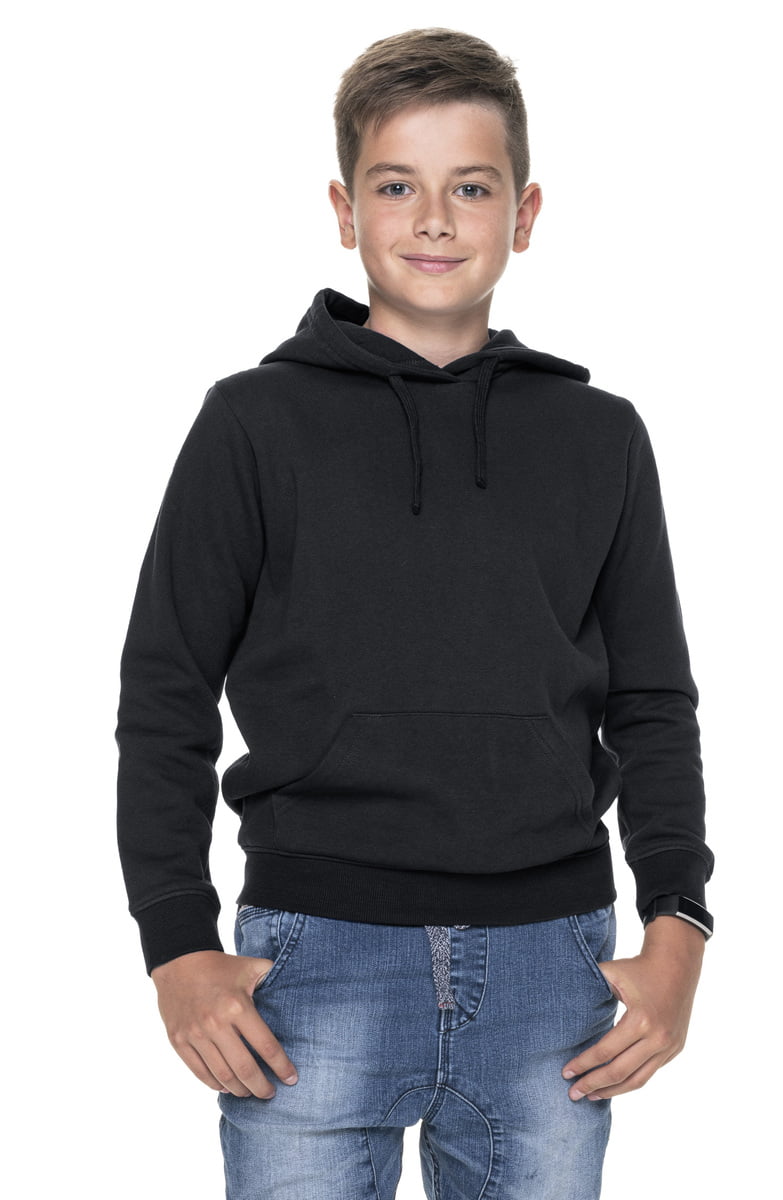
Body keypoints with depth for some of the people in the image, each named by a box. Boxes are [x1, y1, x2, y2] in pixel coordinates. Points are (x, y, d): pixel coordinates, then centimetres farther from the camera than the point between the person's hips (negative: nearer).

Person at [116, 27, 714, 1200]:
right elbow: (166, 697, 3)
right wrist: (180, 950, -5)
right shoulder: (255, 423, 2)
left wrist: (678, 927, 1)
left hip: (551, 968, 2)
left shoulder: (599, 437, 9)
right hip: (315, 961, -2)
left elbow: (651, 705, 12)